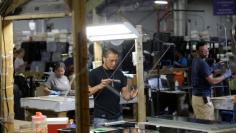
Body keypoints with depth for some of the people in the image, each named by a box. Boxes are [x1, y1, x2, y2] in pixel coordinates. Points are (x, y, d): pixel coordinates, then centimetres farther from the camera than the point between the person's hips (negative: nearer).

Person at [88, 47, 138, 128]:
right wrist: (100, 86, -25)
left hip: (118, 117, 5)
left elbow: (125, 94, 7)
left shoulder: (119, 74, 8)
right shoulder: (94, 73, -6)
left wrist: (130, 96, -16)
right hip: (101, 117, -5)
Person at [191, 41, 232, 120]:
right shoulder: (202, 63, -18)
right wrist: (225, 75, -6)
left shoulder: (195, 61, 11)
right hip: (203, 98, -9)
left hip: (195, 96, 9)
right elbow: (212, 81, -18)